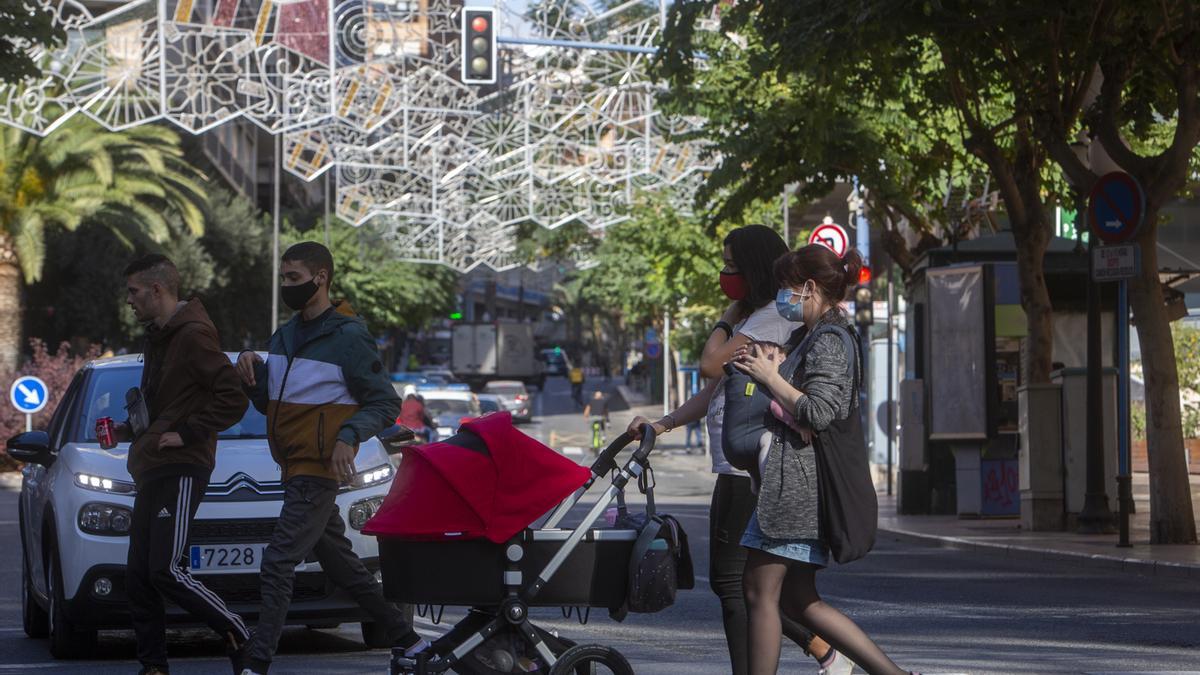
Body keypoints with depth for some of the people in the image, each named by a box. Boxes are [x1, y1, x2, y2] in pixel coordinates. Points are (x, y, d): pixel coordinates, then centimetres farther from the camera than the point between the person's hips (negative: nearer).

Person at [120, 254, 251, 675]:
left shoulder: (193, 336, -11)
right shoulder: (157, 337, 20)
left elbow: (233, 400, -18)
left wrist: (186, 434, -18)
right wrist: (132, 431, 15)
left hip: (181, 470, -10)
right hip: (151, 473, 10)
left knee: (165, 570, -18)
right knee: (138, 576, 5)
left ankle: (240, 637, -7)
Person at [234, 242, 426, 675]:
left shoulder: (348, 338, -11)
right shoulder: (285, 336, 14)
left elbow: (385, 404, -10)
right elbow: (266, 402, 19)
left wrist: (348, 436, -26)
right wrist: (251, 367, -1)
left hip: (319, 469, -9)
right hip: (293, 469, 9)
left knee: (278, 565, -15)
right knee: (340, 564, 15)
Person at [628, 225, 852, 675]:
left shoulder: (773, 318, -9)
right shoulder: (753, 319, 24)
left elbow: (711, 366, -15)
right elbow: (713, 391, 23)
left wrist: (728, 318, 1)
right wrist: (665, 423, 10)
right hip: (740, 468, 11)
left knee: (731, 579, -9)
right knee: (732, 579, 12)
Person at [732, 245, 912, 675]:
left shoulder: (826, 341, -12)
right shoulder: (830, 336, 21)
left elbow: (817, 412, -22)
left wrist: (771, 377, -11)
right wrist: (774, 369, 13)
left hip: (795, 478, -11)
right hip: (807, 483, 11)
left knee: (761, 591, -5)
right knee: (797, 599, 11)